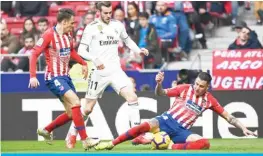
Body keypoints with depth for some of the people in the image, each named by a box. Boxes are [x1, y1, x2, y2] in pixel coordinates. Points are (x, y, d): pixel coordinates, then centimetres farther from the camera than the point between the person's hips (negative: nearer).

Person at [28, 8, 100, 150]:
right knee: (75, 101, -24)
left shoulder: (68, 35, 7)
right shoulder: (49, 35, -15)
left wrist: (83, 63, 14)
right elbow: (34, 54, -15)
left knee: (71, 114, 7)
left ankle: (46, 131, 27)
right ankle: (85, 140, -23)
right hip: (54, 77, -8)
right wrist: (33, 76, -21)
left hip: (65, 76, 8)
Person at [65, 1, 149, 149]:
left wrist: (139, 50, 6)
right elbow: (81, 50, -10)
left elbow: (127, 40, 24)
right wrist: (95, 59, -27)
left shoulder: (118, 25, 6)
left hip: (116, 71, 3)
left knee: (132, 97, -16)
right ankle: (72, 133, 27)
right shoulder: (91, 28, -7)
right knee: (88, 108, 4)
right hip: (99, 73, -3)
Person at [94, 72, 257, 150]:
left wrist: (243, 128, 1)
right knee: (145, 126, -32)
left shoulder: (209, 100, 4)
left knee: (205, 143, -25)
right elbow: (161, 93, 1)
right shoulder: (185, 89, 0)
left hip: (182, 131, 2)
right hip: (168, 120, -2)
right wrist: (159, 83, -21)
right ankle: (111, 144, -26)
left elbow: (227, 116, 8)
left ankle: (171, 147, -28)